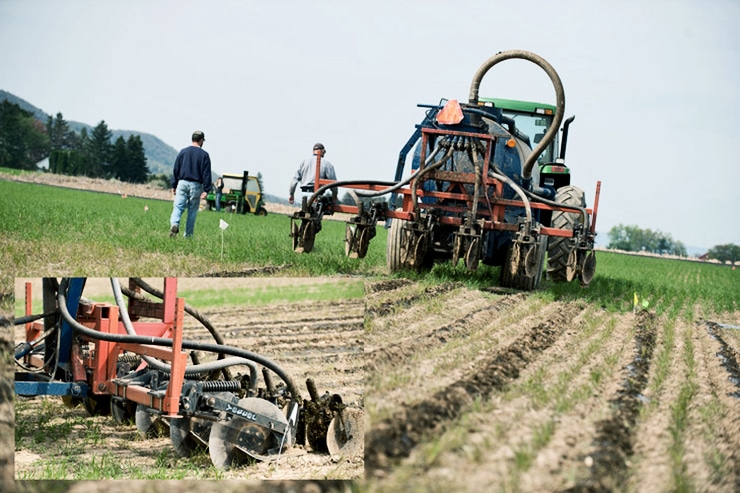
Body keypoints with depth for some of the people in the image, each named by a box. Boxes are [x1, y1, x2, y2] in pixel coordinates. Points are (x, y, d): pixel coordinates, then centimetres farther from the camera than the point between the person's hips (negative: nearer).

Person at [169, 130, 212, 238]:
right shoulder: (204, 155, -2)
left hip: (182, 183, 1)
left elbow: (176, 170, 8)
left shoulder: (183, 152, 6)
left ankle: (174, 223, -32)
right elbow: (206, 173, -5)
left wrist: (174, 186, 13)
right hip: (196, 185, -1)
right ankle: (188, 235, 7)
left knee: (178, 206, -3)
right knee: (192, 210, 6)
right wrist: (206, 190, -4)